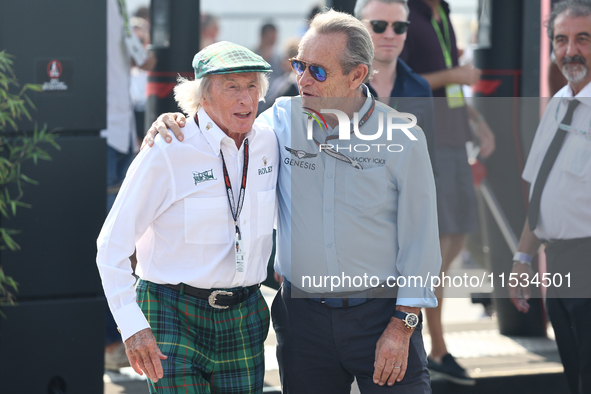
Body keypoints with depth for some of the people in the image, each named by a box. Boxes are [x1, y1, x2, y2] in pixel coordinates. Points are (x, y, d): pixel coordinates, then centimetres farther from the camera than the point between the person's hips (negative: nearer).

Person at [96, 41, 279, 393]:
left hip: (243, 318, 5)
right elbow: (112, 245, -12)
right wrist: (133, 326, -18)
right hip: (175, 315, -5)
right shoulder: (166, 153, -14)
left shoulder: (267, 143, 2)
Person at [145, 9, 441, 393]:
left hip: (382, 314, -2)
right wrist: (173, 121, -5)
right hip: (303, 315, 3)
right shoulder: (283, 120, 1)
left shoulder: (402, 139, -6)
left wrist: (402, 327, -8)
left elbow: (419, 239, -4)